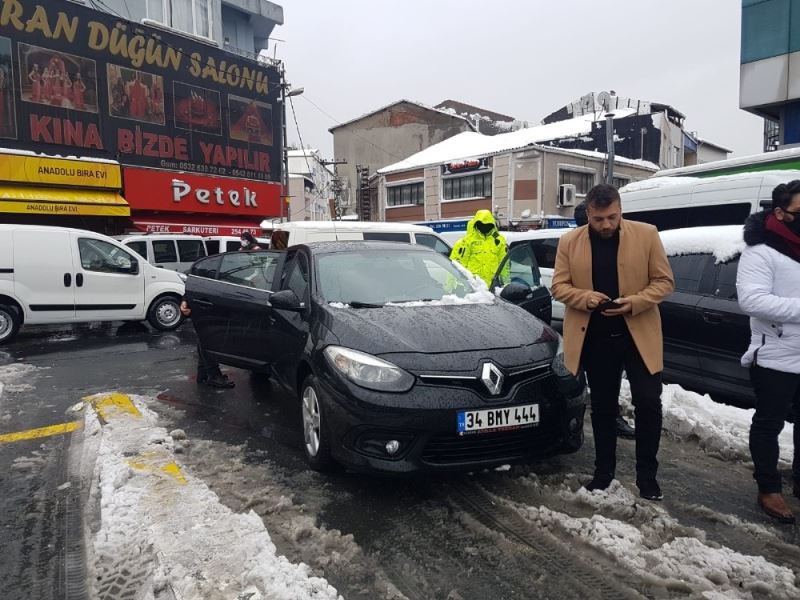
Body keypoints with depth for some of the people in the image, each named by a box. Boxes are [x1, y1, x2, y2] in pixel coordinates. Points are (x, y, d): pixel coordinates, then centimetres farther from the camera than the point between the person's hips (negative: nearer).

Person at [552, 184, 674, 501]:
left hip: (639, 334, -1)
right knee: (602, 408, 12)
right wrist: (586, 297, -18)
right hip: (596, 338, 1)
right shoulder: (569, 242, -1)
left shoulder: (646, 234, -4)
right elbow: (559, 286, 1)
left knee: (648, 404, 1)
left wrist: (635, 302, -18)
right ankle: (603, 471, 27)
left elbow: (664, 281, -1)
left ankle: (647, 475, 18)